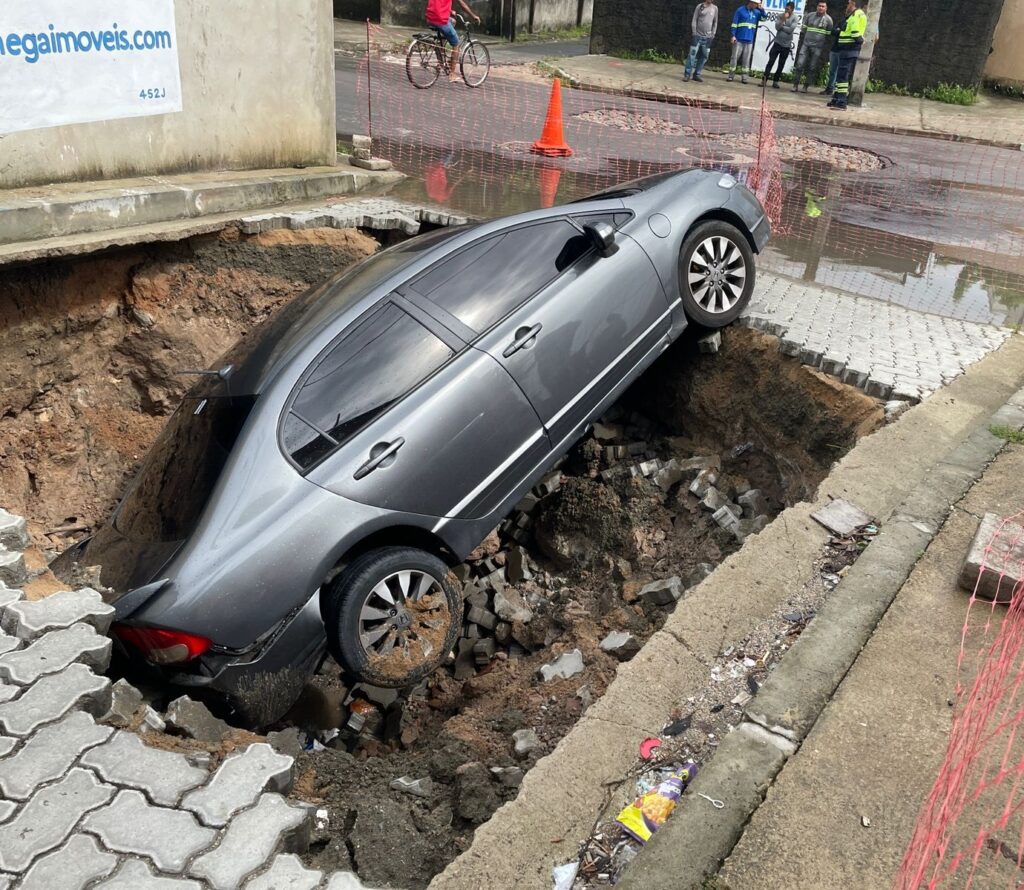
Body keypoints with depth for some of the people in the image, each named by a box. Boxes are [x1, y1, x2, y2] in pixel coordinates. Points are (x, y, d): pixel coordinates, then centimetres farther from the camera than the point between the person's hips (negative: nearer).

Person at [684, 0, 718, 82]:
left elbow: (715, 22, 13)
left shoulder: (715, 8, 8)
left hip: (708, 37, 3)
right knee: (692, 55, -6)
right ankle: (687, 74, -3)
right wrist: (694, 33, -7)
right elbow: (694, 20, 0)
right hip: (698, 35, -3)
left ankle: (697, 74, 10)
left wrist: (713, 34, 5)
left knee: (704, 57, 3)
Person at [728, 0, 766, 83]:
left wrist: (761, 9, -4)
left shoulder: (756, 12, 11)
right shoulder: (740, 10, -1)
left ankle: (744, 77, 6)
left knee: (746, 59, 3)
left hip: (749, 41, 4)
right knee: (734, 57, -2)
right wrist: (733, 35, -11)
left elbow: (764, 18, 8)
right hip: (739, 39, -4)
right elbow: (734, 23, -4)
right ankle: (730, 75, 5)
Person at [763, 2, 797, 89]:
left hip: (786, 45, -1)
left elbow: (790, 30, -13)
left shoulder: (794, 18, -2)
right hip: (777, 43, 1)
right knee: (771, 62, -6)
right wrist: (783, 19, -17)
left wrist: (781, 26, -7)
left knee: (781, 65, 4)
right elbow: (777, 27, -7)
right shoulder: (781, 15, 4)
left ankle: (775, 81, 12)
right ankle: (764, 80, -6)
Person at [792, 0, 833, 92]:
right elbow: (803, 30, 12)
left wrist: (825, 49, -3)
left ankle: (806, 86, 7)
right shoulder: (809, 15, 7)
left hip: (818, 47, -2)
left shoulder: (828, 19, 1)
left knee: (812, 68, 0)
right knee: (799, 64, -7)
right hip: (806, 44, 2)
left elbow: (829, 36, 1)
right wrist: (801, 43, 7)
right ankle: (795, 85, -2)